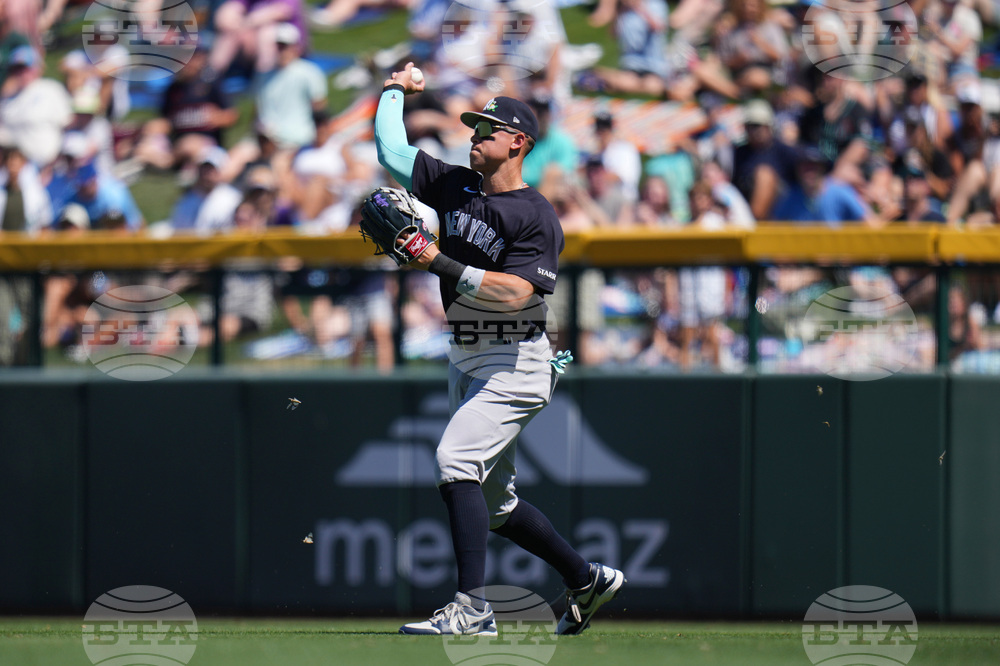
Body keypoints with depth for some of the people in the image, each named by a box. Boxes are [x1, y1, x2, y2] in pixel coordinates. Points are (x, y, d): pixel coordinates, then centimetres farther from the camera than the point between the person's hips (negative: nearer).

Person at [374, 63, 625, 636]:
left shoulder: (537, 217, -13)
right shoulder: (456, 186, 8)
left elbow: (515, 292, -24)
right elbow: (391, 151, 13)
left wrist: (439, 264, -29)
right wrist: (395, 90, 16)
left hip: (514, 362, -9)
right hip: (465, 359, 9)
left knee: (456, 461, -24)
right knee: (494, 501, 14)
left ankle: (472, 609, -25)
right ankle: (588, 580, 30)